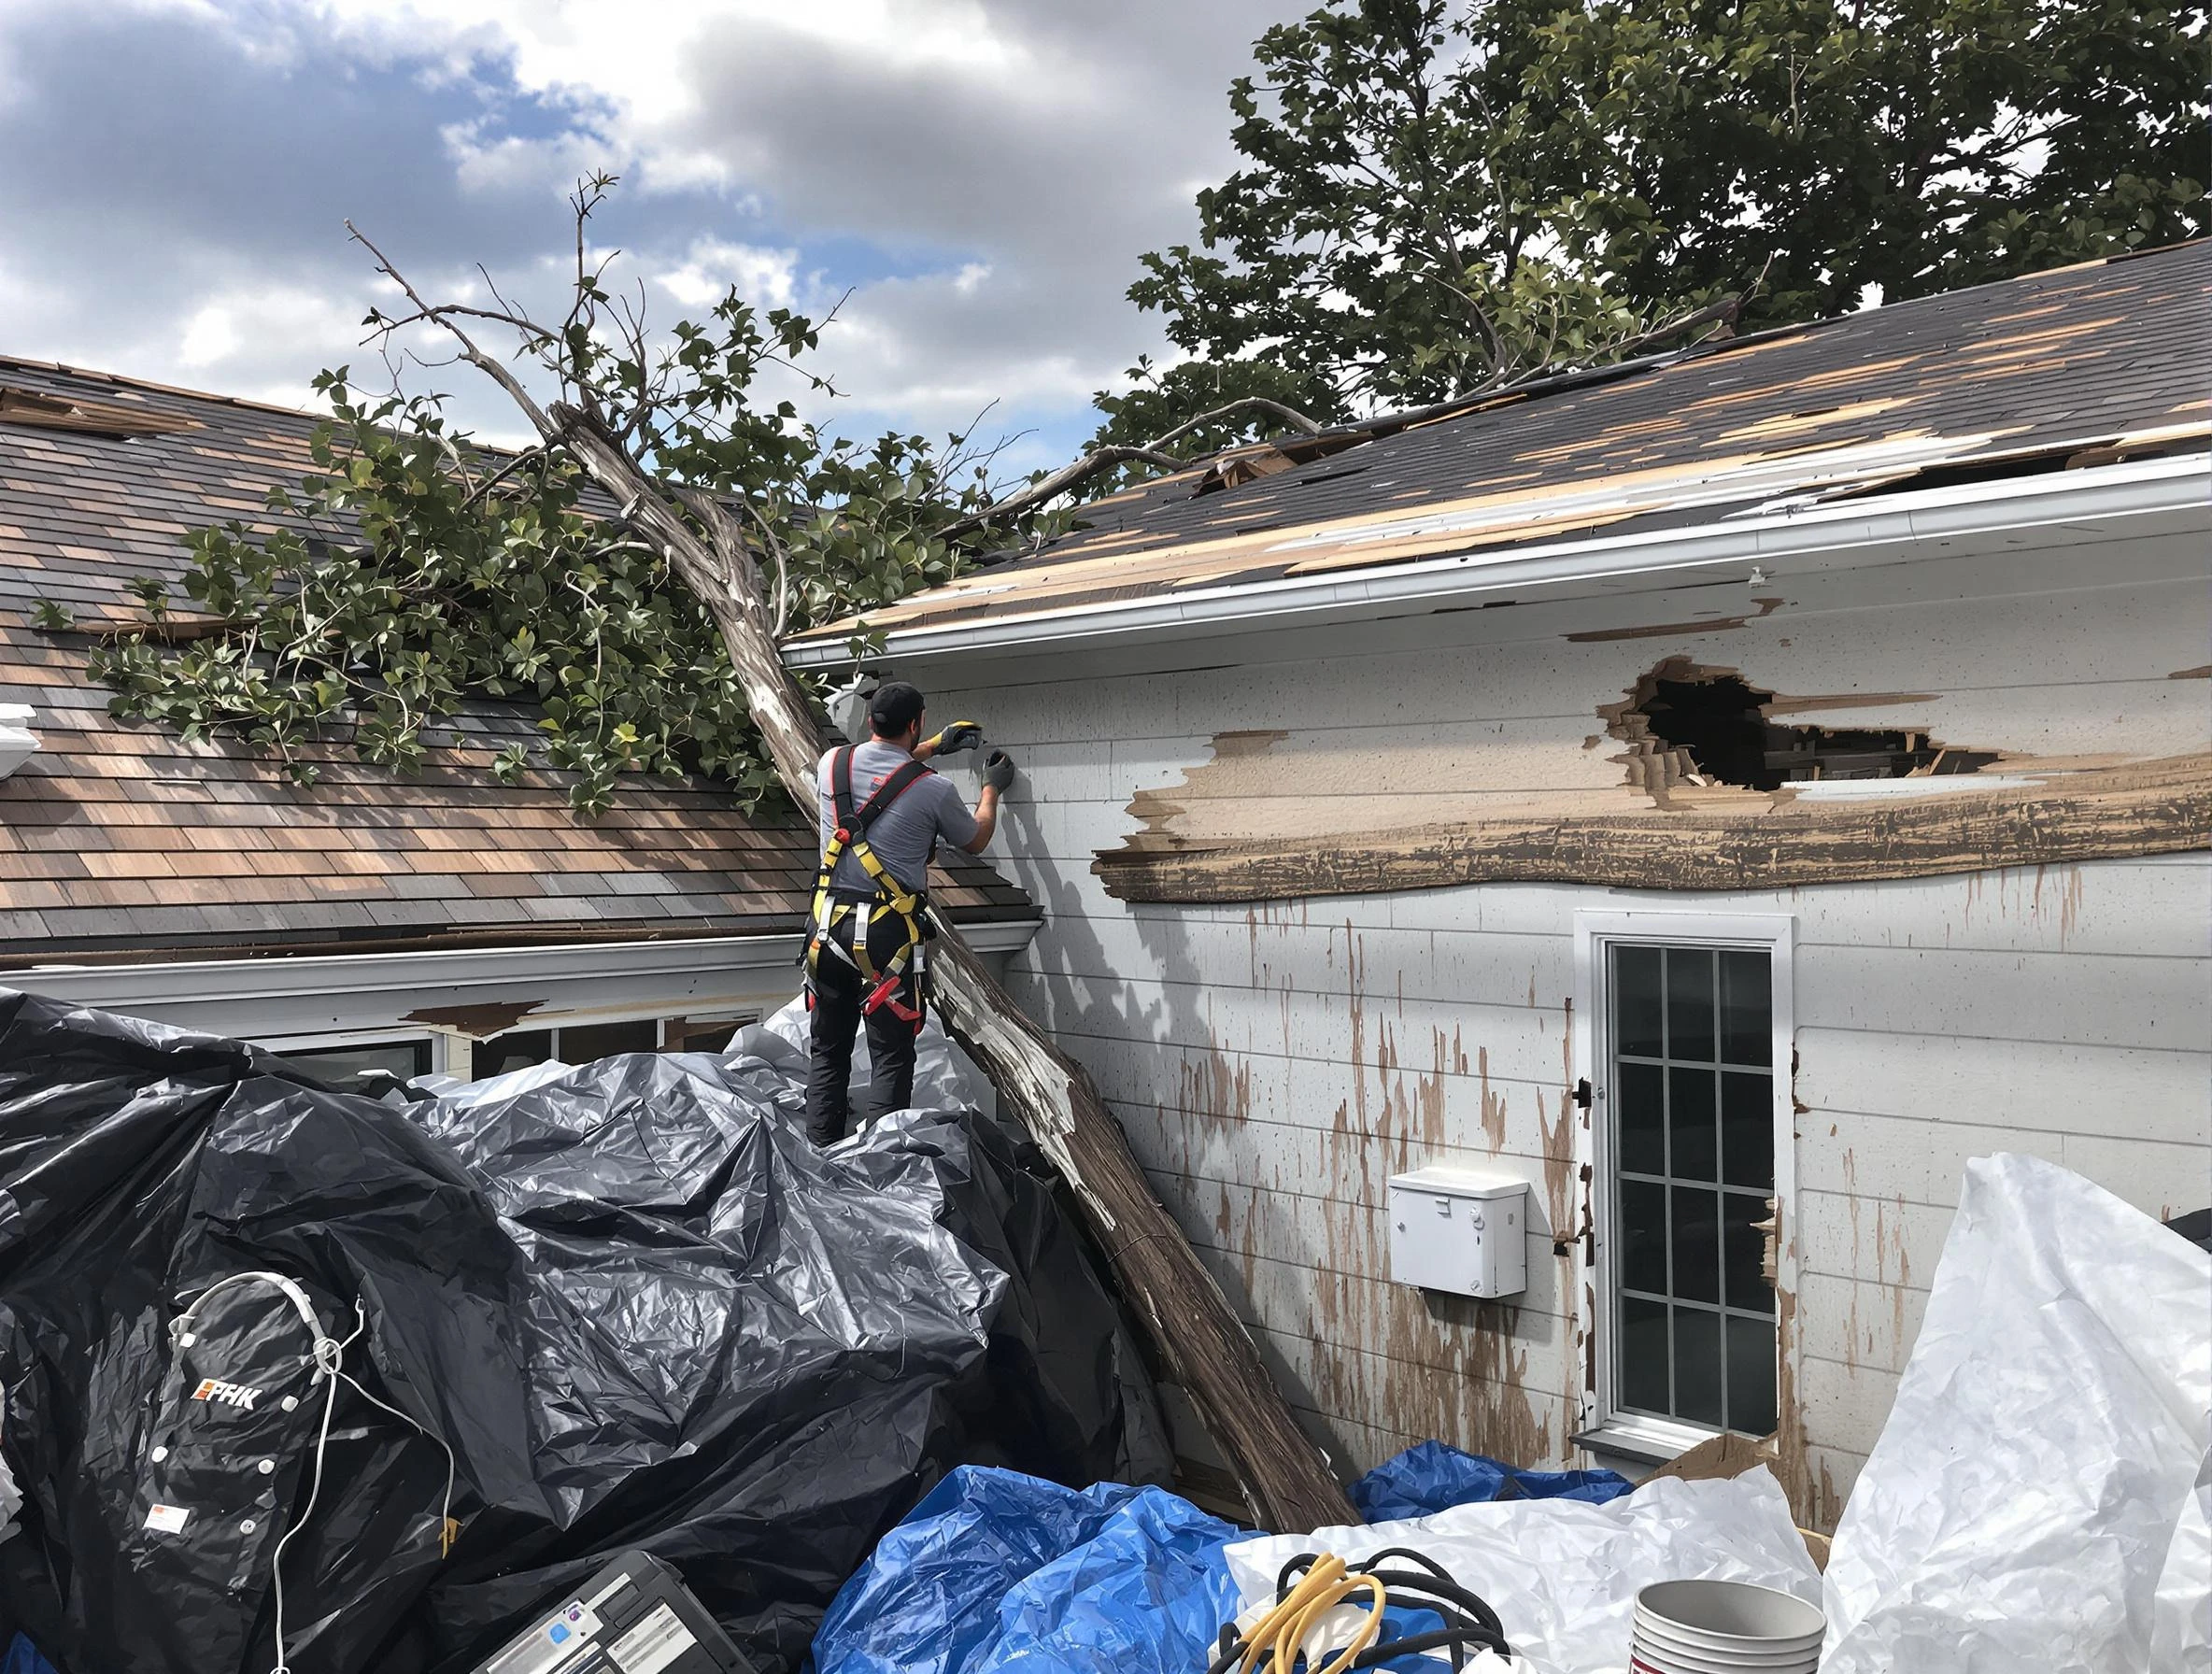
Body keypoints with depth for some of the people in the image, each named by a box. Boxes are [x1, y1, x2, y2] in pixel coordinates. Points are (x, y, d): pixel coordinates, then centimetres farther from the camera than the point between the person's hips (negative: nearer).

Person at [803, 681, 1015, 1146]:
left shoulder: (832, 763, 4)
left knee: (828, 1051, 13)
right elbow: (976, 841, 11)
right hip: (890, 933, -4)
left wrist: (933, 747, 35)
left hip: (830, 925, 5)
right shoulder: (932, 789, -9)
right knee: (891, 1057, 3)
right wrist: (992, 789, 29)